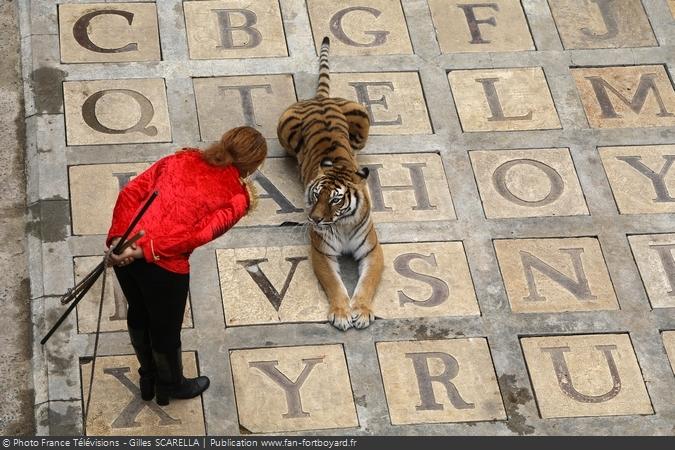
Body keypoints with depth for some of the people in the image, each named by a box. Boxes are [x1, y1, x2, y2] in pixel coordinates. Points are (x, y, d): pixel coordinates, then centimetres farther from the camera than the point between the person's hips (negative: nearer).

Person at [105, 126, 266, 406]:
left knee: (138, 313, 31)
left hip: (123, 251, 5)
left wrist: (119, 237, -6)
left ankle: (148, 379, 55)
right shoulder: (237, 197, -1)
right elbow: (198, 235, -15)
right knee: (166, 329, 23)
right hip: (165, 266, -5)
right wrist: (143, 251, -18)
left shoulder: (182, 159, 13)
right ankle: (171, 386, 51)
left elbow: (131, 193, 3)